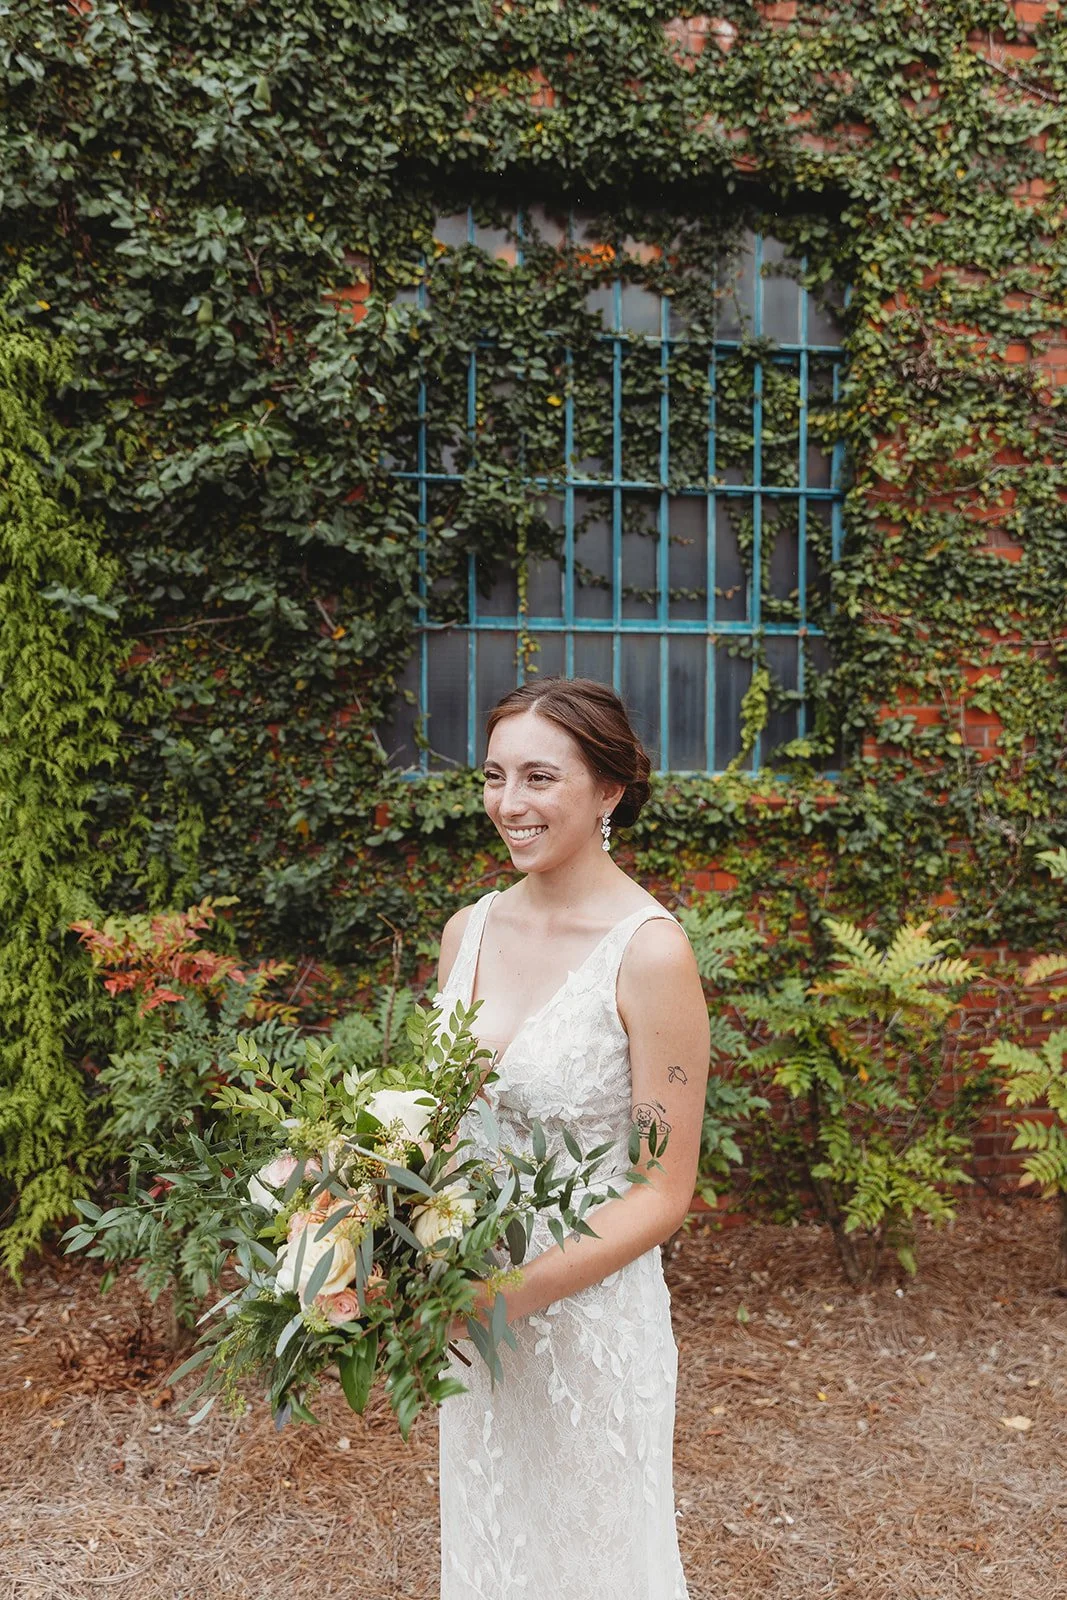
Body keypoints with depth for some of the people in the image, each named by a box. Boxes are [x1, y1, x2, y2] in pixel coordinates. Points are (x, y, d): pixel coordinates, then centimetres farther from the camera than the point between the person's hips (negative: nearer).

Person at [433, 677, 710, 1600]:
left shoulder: (650, 952, -19)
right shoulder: (468, 931, -1)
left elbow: (664, 1192, -15)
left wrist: (521, 1292, -21)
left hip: (592, 1312, -5)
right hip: (472, 1314, 5)